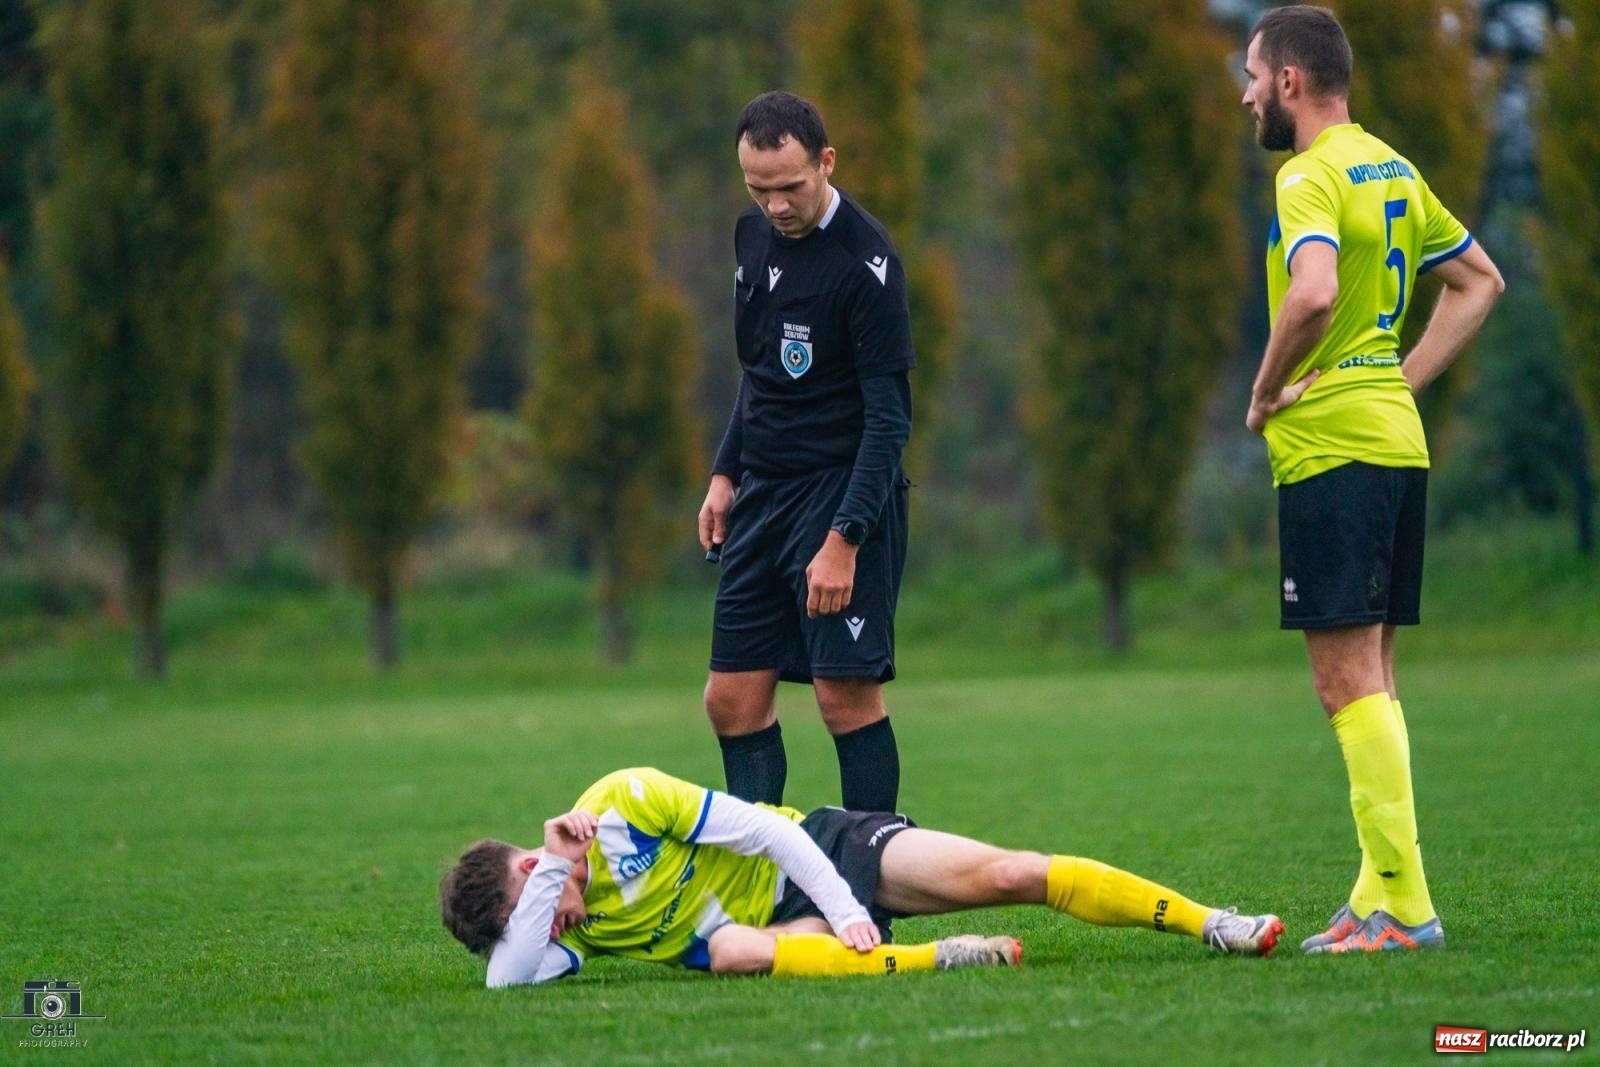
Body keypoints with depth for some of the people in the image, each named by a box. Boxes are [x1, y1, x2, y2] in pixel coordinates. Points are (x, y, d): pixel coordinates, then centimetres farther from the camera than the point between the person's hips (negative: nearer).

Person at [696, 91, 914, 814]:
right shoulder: (755, 235, 8)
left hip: (844, 490, -8)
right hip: (764, 490, 8)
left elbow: (889, 416, -18)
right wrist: (726, 472, 16)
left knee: (847, 695, -11)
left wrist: (845, 538, -24)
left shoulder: (865, 262, -15)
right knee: (732, 699, 4)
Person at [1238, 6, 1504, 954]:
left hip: (1331, 448, -9)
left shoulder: (1312, 177, -13)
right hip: (1396, 439, 9)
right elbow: (1480, 281, 23)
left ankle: (1403, 905, -11)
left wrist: (1267, 391, -15)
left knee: (1349, 680, -8)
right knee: (1369, 676, 13)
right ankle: (1381, 895, 14)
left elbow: (1313, 293, -31)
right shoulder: (1393, 170, 15)